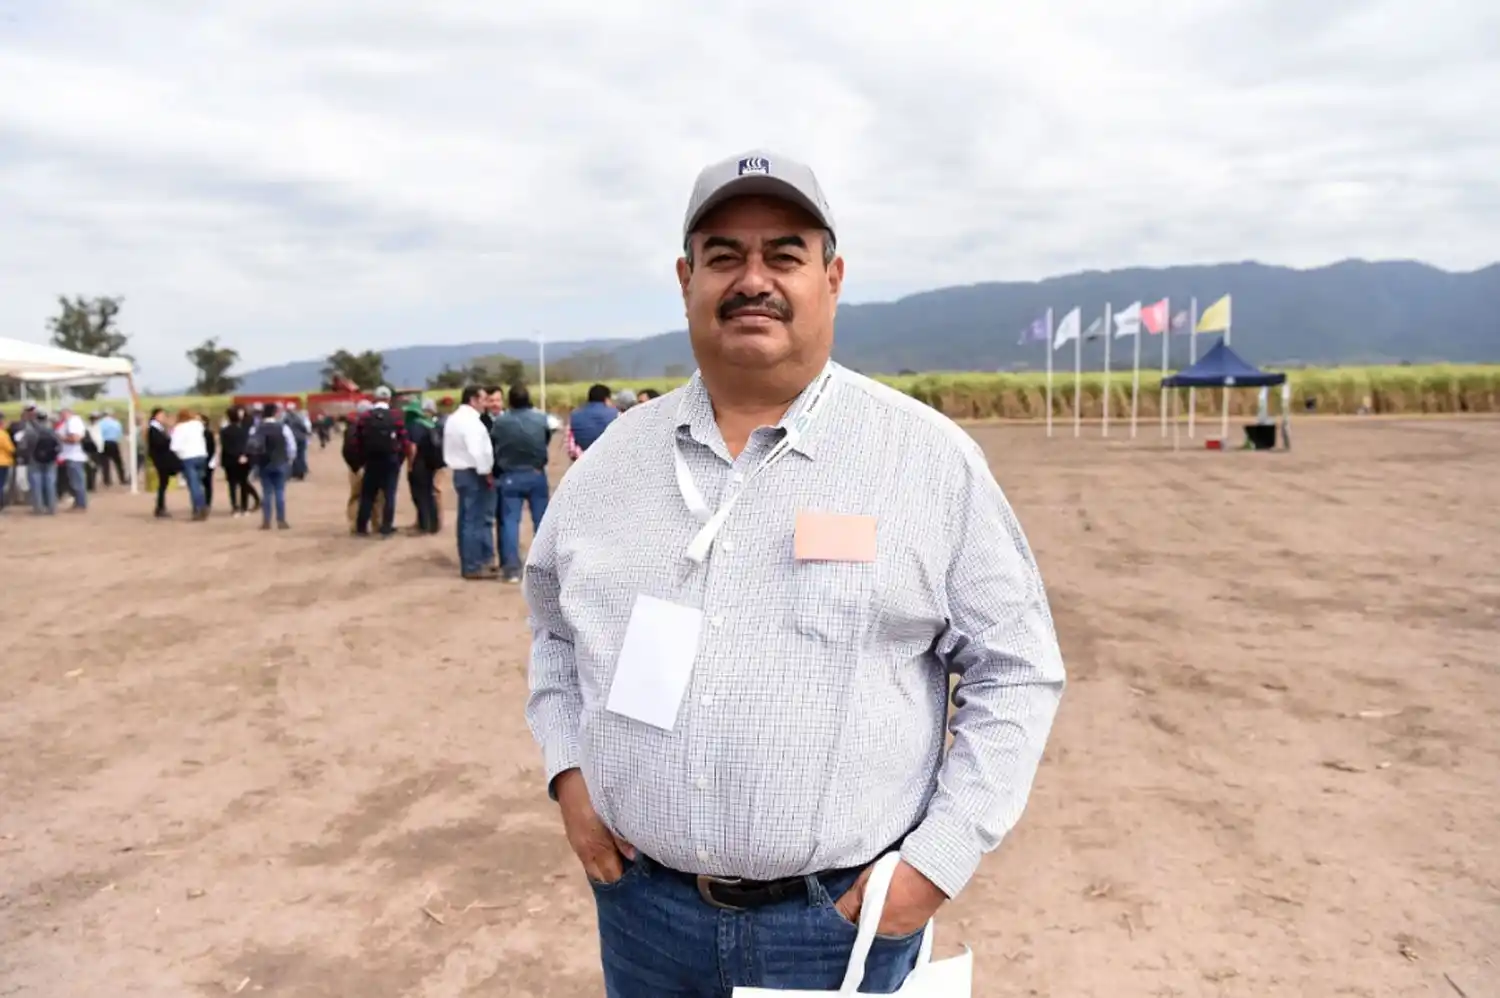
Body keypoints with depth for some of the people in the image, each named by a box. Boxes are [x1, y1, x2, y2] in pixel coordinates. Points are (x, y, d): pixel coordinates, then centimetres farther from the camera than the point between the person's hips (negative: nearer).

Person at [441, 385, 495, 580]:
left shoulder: (453, 419, 15)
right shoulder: (471, 420, -18)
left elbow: (449, 448, 18)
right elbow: (477, 451, -25)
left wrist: (458, 465, 19)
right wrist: (486, 473, -17)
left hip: (459, 471, 10)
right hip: (474, 474, -10)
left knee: (466, 519, 13)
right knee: (476, 520, -6)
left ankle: (468, 563, 19)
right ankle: (473, 566, -4)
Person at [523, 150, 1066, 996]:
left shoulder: (933, 459, -9)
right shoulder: (617, 455, 2)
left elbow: (1015, 673, -5)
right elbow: (555, 623, 15)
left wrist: (938, 861, -11)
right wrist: (568, 767, 3)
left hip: (844, 915, -2)